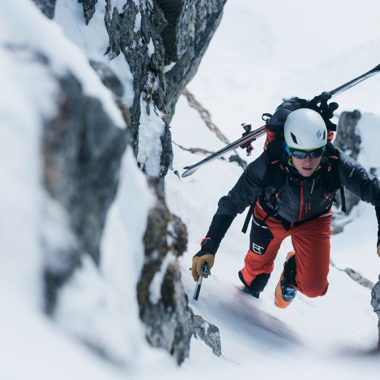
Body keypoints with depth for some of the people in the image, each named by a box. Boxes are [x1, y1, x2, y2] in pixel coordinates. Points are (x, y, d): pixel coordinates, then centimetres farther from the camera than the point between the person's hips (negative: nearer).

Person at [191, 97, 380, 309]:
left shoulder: (336, 163, -39)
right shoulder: (269, 164, -40)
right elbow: (231, 205, -33)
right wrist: (208, 248, -40)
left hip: (313, 221, 0)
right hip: (271, 217, 0)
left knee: (314, 287, -10)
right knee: (257, 268, 22)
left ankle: (292, 274, 27)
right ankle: (250, 290, 61)